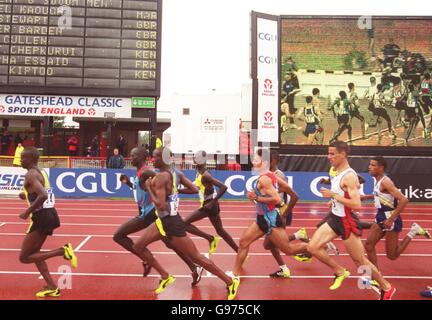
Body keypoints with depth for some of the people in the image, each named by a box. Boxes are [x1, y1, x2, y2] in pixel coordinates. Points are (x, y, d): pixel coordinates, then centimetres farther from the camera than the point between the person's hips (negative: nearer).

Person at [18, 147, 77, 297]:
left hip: (41, 217, -9)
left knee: (24, 257, 3)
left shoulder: (30, 174, -14)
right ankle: (52, 288, 19)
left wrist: (27, 212, -19)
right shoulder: (41, 172, 14)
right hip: (49, 214, 9)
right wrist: (27, 195, 19)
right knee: (33, 252, 20)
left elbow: (43, 196, -29)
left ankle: (63, 251, -11)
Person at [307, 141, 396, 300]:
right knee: (312, 247, 2)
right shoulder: (338, 173, 5)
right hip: (334, 218, 9)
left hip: (346, 222, -8)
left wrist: (334, 195, -26)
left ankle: (387, 288, 28)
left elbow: (357, 205, -30)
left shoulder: (349, 176, -23)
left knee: (360, 261, 6)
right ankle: (340, 272, 21)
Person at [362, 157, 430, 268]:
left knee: (392, 255, 2)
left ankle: (413, 232, 14)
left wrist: (391, 219, -28)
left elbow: (403, 200, -28)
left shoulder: (385, 182, -20)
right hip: (381, 218, 9)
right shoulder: (378, 181, 7)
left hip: (390, 219, -9)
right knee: (368, 245, 1)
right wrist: (367, 197, 16)